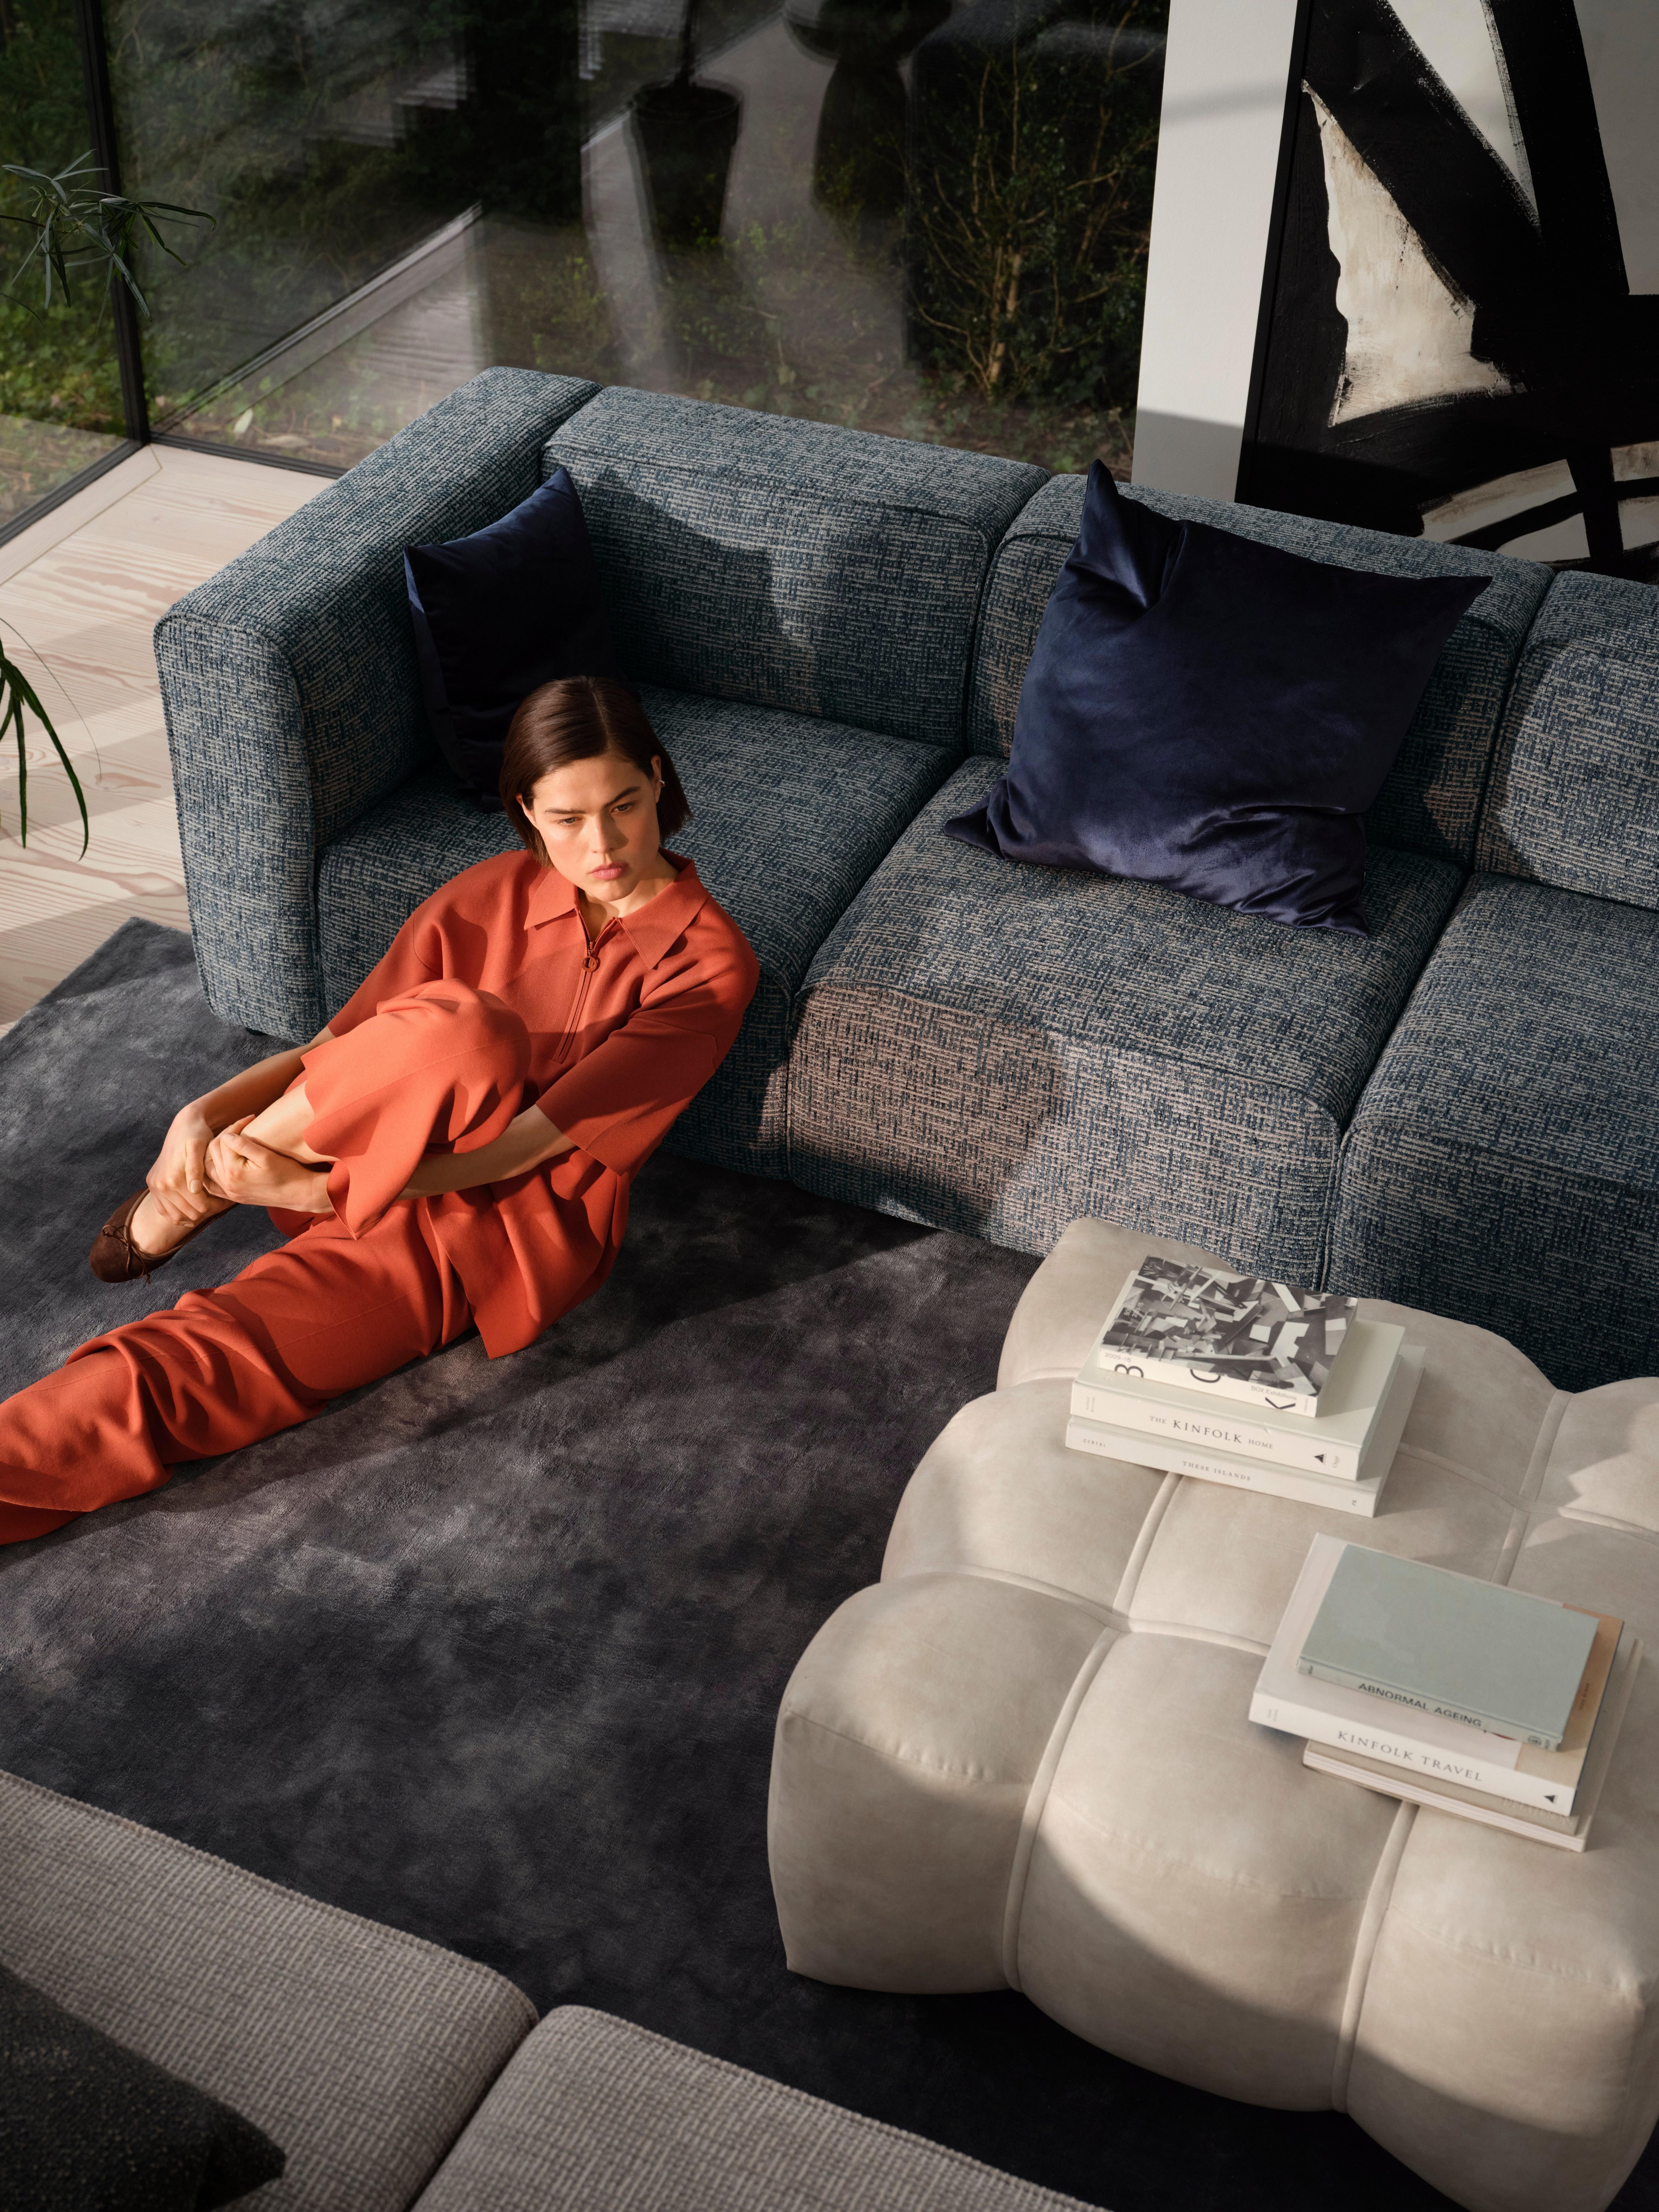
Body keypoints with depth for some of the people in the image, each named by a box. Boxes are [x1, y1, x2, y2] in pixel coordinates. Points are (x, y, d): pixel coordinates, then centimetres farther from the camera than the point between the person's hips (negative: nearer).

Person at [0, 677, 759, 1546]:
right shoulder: (493, 895, 7)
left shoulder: (710, 961, -8)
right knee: (459, 1026, -35)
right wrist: (206, 1113, -11)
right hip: (381, 1191, 3)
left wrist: (310, 1190, -17)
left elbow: (526, 1146, -15)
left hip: (522, 1238, -3)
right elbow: (342, 1046, 9)